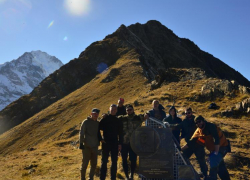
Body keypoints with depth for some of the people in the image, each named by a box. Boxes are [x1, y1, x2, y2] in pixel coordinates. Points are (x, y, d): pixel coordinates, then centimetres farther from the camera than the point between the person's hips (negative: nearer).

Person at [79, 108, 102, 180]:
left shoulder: (97, 123, 8)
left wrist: (100, 139, 7)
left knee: (94, 164, 11)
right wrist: (81, 143, -13)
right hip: (87, 146, -5)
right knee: (85, 163, 0)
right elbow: (81, 133, -8)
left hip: (95, 146, 5)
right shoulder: (86, 122, -6)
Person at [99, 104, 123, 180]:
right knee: (104, 161, 4)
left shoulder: (118, 121, 7)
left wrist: (120, 144, 0)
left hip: (115, 143, 2)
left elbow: (120, 133, 7)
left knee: (114, 161, 6)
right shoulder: (105, 118, 1)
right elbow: (99, 128, 2)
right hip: (105, 142, -2)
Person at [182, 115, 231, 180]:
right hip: (213, 150, 8)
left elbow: (217, 139, -27)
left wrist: (216, 152, -27)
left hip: (221, 147, -7)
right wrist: (181, 149, 0)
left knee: (214, 165, -17)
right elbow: (191, 141, 4)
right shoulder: (198, 131, 1)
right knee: (220, 166, 16)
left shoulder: (211, 126, -21)